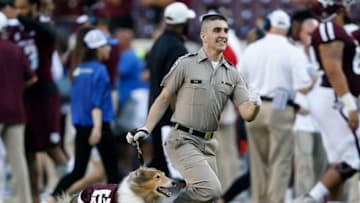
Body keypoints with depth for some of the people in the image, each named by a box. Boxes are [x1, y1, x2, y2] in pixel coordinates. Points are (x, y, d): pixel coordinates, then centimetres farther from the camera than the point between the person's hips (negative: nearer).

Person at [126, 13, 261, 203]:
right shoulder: (186, 64, -4)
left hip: (207, 144, 6)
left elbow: (247, 114, 2)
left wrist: (255, 105, -20)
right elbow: (164, 99, 3)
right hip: (183, 141, -6)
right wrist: (145, 129, -4)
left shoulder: (232, 74, 9)